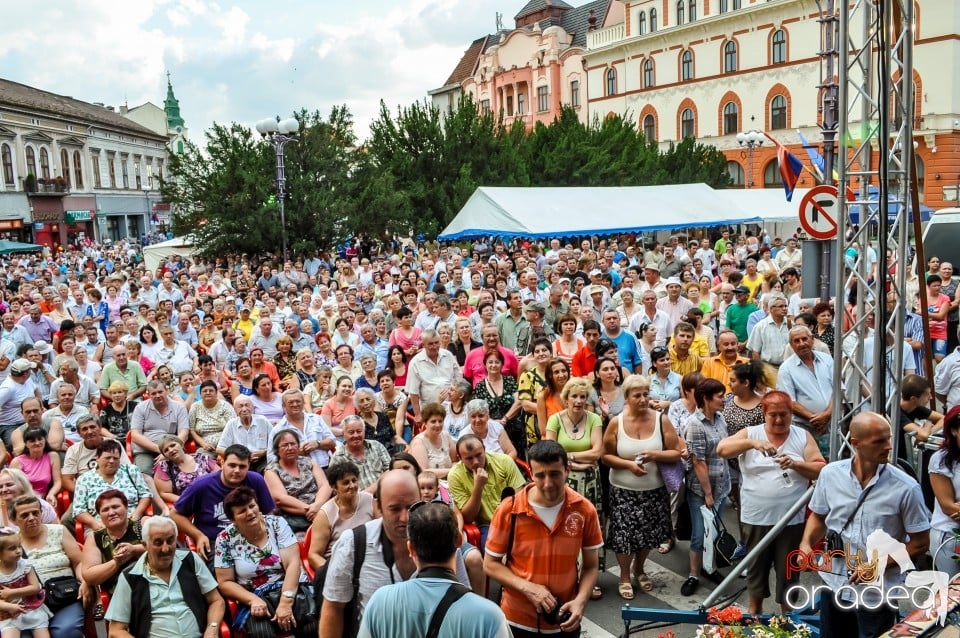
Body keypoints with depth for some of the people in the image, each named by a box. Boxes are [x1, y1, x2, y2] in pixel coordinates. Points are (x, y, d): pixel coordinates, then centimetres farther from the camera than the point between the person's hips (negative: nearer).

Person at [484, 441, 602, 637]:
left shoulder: (584, 510, -10)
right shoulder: (509, 510, -15)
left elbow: (590, 566, -1)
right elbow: (490, 564, -7)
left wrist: (580, 601, -17)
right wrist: (528, 588, -19)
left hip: (564, 621, 1)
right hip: (518, 620, -1)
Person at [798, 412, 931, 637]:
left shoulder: (905, 488, -15)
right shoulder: (830, 474, -6)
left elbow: (920, 543, -7)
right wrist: (806, 543, -8)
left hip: (877, 594, -3)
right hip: (834, 586, 3)